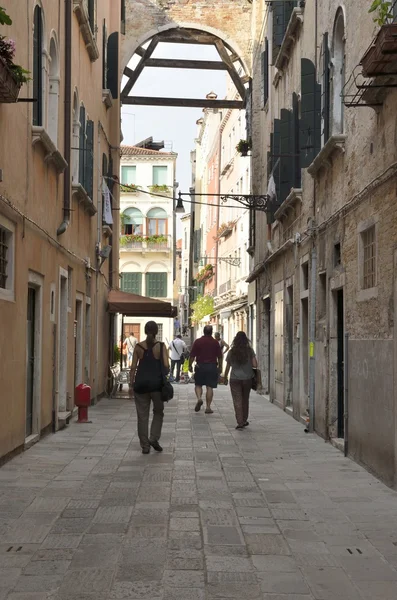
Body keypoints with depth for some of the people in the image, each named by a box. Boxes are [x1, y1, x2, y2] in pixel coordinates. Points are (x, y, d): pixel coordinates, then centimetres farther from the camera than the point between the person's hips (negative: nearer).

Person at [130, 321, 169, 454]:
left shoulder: (138, 347, 2)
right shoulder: (161, 346, -3)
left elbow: (133, 366, 1)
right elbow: (166, 365, -8)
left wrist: (132, 382, 8)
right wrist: (166, 376, 9)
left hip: (141, 383, 1)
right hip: (157, 383, -1)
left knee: (142, 415, 8)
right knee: (158, 412, 17)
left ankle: (145, 446, 9)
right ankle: (154, 438, 1)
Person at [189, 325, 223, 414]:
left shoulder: (198, 341, -3)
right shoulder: (215, 342, 0)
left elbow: (192, 355, -3)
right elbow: (220, 356, 3)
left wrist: (190, 365, 9)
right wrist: (220, 367, 15)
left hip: (200, 366, 0)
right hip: (212, 366, 0)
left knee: (198, 384, 14)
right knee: (210, 387, 2)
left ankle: (199, 398, -12)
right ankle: (208, 407, 2)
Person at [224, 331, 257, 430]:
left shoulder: (232, 352, -4)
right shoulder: (250, 351, -5)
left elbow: (227, 367, 0)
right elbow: (255, 365, -9)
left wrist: (225, 378, 13)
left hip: (235, 379, -1)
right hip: (247, 378, 1)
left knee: (237, 401, 1)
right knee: (245, 400, 17)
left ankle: (240, 422, -7)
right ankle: (244, 420, 27)